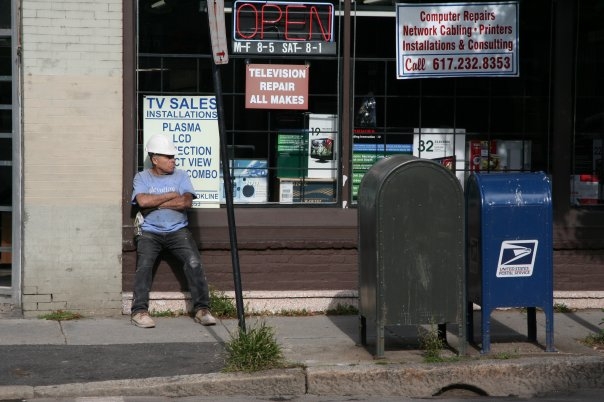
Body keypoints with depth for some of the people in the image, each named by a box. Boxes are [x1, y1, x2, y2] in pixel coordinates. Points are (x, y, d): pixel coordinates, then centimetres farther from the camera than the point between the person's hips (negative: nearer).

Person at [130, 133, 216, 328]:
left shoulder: (181, 176, 8)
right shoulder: (142, 177, 5)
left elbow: (186, 202, -9)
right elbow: (142, 201, -14)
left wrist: (155, 203, -10)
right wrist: (172, 195, -6)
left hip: (178, 230, 1)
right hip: (150, 232, -1)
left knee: (194, 263, -19)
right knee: (144, 265, -23)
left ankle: (202, 309, -14)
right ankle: (139, 311, -21)